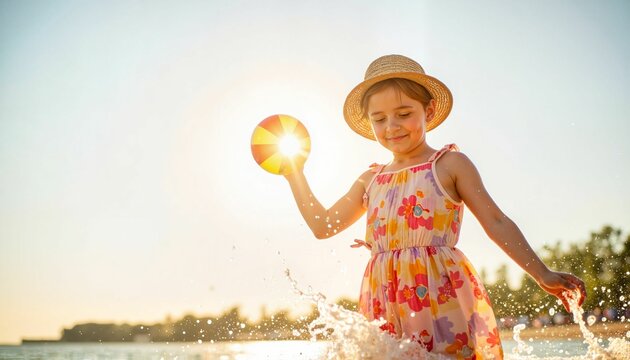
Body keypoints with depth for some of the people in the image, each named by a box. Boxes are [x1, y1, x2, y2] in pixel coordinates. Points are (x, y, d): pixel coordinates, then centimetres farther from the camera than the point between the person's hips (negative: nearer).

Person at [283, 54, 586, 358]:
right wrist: (295, 175, 24)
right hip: (385, 305, 4)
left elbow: (496, 222, 2)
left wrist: (543, 275, -5)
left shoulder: (449, 164, 5)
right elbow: (322, 225, 25)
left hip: (443, 296, -4)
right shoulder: (371, 180, 18)